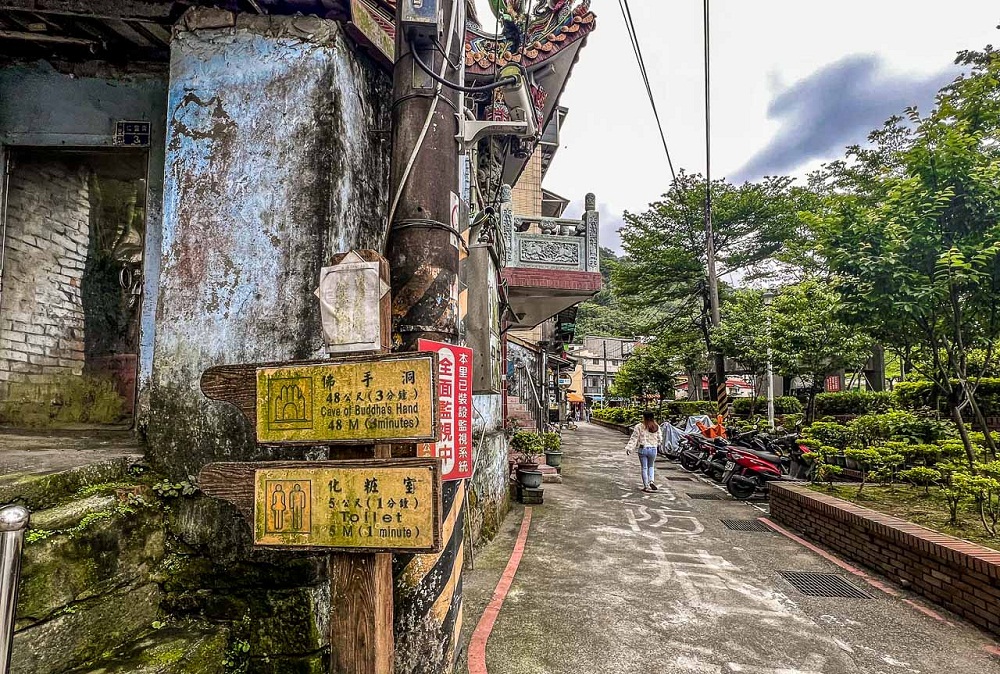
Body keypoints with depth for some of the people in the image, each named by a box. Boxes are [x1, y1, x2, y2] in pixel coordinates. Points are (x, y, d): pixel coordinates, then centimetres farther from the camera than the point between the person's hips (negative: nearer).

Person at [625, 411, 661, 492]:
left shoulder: (639, 426, -9)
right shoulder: (657, 427, 0)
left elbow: (634, 438, -9)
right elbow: (659, 439, 8)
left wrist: (629, 448, -6)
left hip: (643, 449, -2)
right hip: (653, 449, 2)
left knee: (644, 468, 8)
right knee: (651, 466, 22)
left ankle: (646, 486, 11)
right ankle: (651, 481, 3)